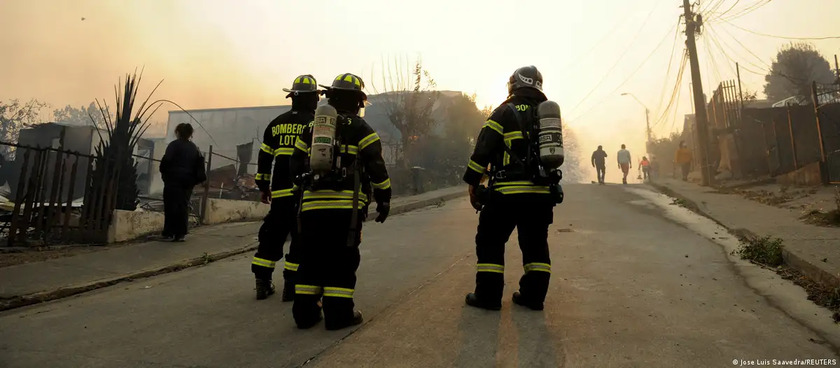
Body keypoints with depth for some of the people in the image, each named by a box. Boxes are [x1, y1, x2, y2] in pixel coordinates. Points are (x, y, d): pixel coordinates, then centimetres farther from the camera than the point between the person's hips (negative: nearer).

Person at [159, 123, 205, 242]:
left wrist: (163, 173, -1)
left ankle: (169, 233, 1)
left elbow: (166, 160, -15)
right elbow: (199, 164, 7)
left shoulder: (174, 144, -6)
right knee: (184, 206, 8)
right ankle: (180, 234, 8)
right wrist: (195, 179, 9)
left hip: (173, 179, -5)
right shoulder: (194, 148, 11)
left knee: (171, 205, 1)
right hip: (188, 181, 5)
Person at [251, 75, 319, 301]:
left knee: (272, 236, 14)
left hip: (280, 192, 5)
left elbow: (264, 157, 14)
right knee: (301, 239, 3)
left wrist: (263, 186, 20)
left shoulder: (277, 123, 12)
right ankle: (291, 285, 5)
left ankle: (262, 283, 17)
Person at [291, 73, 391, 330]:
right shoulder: (358, 127, 1)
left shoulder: (312, 127, 18)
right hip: (345, 205, -5)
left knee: (312, 258, 12)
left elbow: (296, 164, 20)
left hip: (312, 205, 5)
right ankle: (338, 313, 5)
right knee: (342, 260, 2)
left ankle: (304, 312, 16)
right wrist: (384, 198, 2)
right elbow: (376, 165, -6)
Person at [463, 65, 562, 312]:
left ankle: (488, 295, 9)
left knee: (490, 242, 6)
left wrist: (473, 183, -2)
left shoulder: (505, 112, -4)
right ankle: (533, 296, 20)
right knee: (536, 245, 15)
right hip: (542, 194, 6)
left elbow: (483, 149, -9)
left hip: (506, 193, -5)